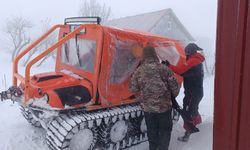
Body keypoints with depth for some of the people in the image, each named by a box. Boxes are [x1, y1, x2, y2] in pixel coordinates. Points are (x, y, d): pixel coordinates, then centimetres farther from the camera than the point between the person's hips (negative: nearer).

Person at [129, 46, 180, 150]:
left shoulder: (138, 71, -6)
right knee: (165, 129, 16)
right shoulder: (164, 69, -11)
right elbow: (175, 87, -7)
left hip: (147, 107, 2)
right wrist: (173, 96, 12)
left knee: (152, 130, 20)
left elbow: (133, 88, -1)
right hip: (164, 106, -2)